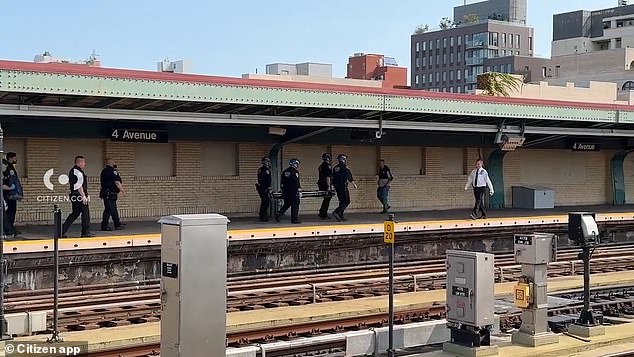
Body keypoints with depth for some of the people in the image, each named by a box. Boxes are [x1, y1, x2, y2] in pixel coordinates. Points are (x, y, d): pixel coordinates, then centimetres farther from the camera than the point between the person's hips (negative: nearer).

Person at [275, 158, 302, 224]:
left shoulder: (284, 172, 13)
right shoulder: (295, 171, -10)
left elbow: (282, 183, 17)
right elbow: (297, 183, -15)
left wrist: (283, 190, 24)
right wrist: (299, 191, -12)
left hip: (286, 191, 7)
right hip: (294, 192, -7)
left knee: (287, 204, 16)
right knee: (295, 205, -1)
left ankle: (279, 214, 4)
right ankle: (294, 219, 0)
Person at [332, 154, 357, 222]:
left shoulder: (335, 168, 13)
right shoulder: (344, 167, -9)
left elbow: (333, 179, 17)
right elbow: (349, 177, -11)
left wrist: (335, 187, 25)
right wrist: (354, 184, -1)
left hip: (337, 187, 8)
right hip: (343, 186, -8)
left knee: (342, 201, 15)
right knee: (346, 201, -6)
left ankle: (341, 216, 12)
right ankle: (336, 212, -20)